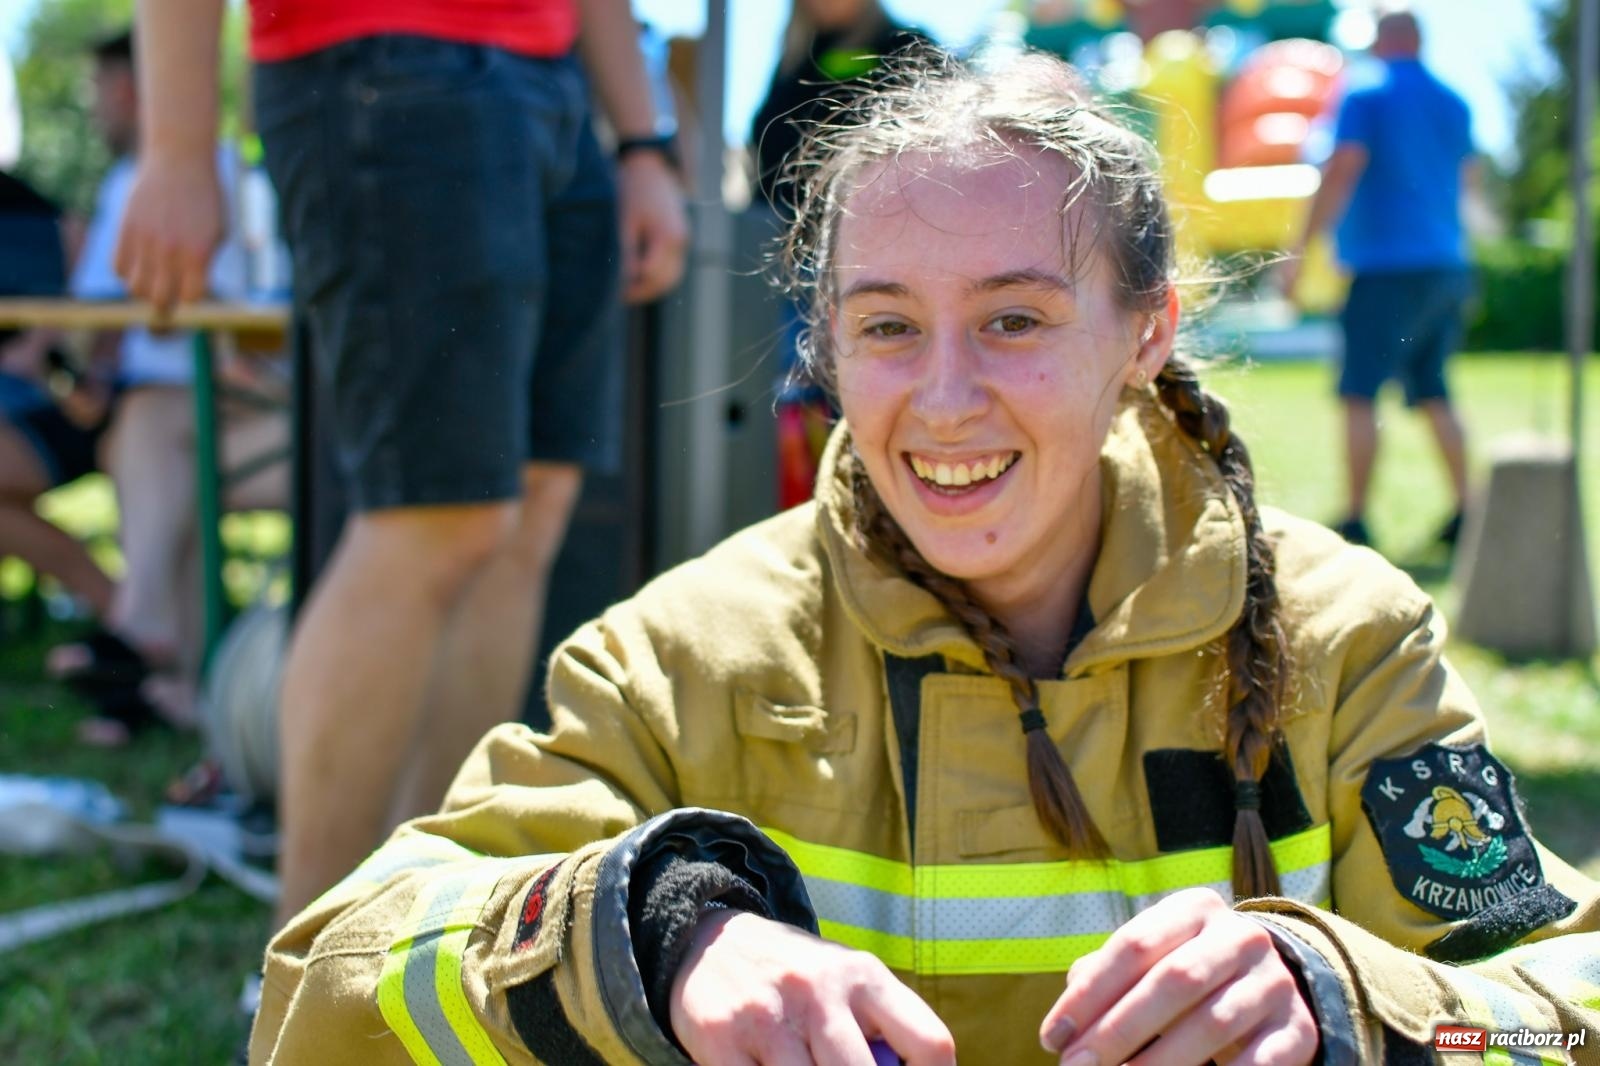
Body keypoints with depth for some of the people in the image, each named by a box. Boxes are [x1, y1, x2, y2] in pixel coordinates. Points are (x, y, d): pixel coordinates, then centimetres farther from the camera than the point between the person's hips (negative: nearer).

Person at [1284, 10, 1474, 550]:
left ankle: (1355, 516, -9)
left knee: (1360, 390, -5)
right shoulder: (1455, 105, 15)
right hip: (1447, 263, 7)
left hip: (1386, 263, -7)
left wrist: (1301, 248, -13)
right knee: (1432, 390, 15)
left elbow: (1342, 171, -14)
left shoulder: (1366, 96, -4)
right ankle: (1465, 510, 11)